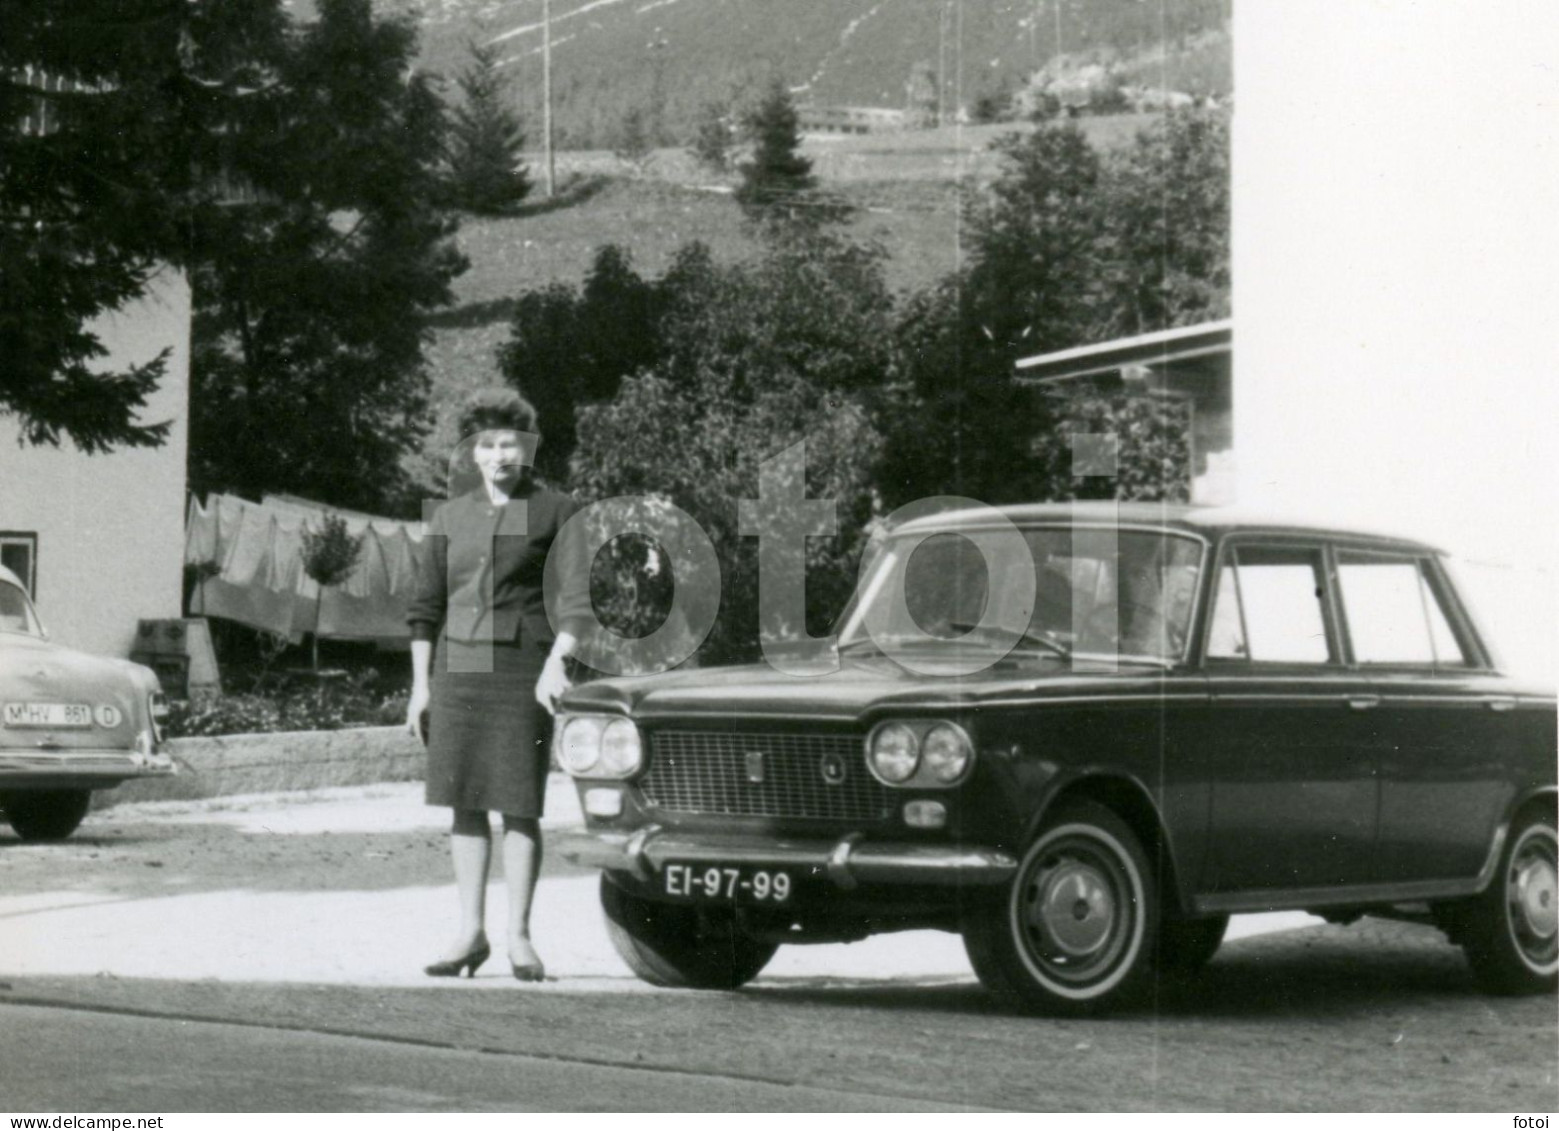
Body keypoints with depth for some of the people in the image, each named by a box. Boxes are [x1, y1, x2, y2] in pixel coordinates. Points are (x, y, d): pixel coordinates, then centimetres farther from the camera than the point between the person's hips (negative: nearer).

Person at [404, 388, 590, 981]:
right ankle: (471, 932, 10)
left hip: (522, 670, -3)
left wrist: (556, 663, -19)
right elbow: (426, 605, 14)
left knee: (520, 805, -3)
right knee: (465, 802, 4)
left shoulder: (555, 512, 1)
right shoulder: (450, 517, 11)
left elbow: (577, 597, -6)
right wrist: (420, 684, 9)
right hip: (457, 668, 3)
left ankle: (519, 937, 3)